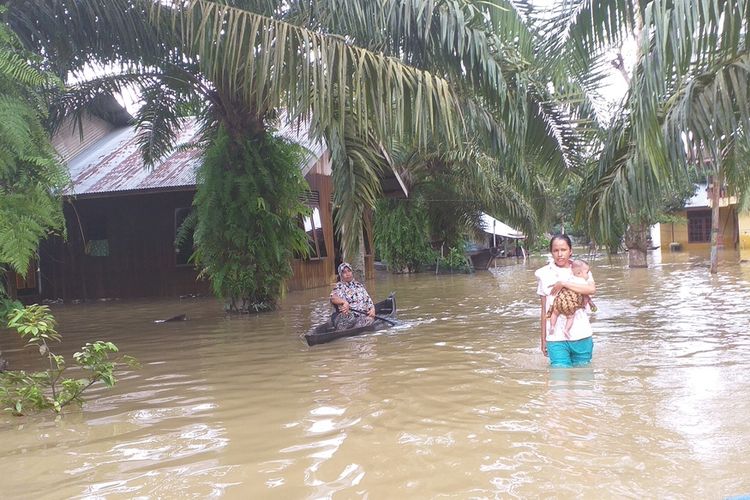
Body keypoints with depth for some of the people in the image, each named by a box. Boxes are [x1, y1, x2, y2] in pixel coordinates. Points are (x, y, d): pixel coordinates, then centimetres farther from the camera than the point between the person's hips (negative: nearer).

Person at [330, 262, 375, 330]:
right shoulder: (339, 286, 8)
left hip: (363, 316, 3)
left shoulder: (359, 285, 23)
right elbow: (333, 298, -13)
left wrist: (372, 309, -3)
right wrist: (344, 302, -34)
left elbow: (368, 299, 19)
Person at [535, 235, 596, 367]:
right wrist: (543, 339, 9)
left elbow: (592, 289, -17)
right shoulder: (544, 274, 4)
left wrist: (563, 284, -17)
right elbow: (544, 310, 8)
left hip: (581, 336, 1)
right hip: (556, 338, -1)